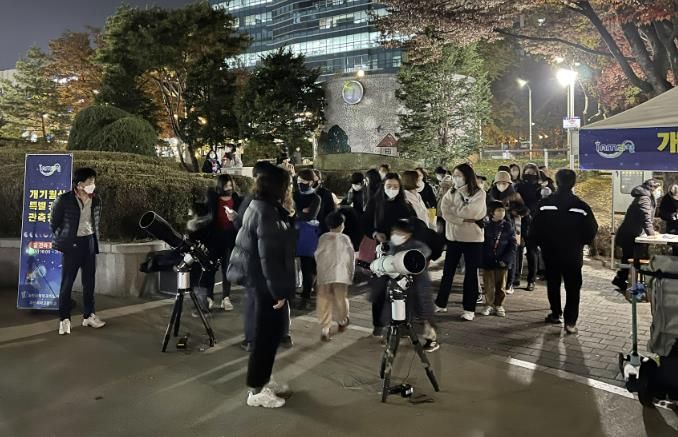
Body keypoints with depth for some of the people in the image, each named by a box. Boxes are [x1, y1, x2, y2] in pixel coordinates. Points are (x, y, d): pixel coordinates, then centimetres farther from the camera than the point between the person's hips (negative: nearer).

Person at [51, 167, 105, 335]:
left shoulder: (96, 200, 2)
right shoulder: (64, 200, -12)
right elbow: (54, 222, 0)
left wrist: (95, 239, 13)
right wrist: (61, 239, 3)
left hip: (89, 242, 5)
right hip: (71, 244, -4)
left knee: (89, 281, 11)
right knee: (67, 282, 1)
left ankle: (88, 315, 22)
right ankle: (64, 319, 9)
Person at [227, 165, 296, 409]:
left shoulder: (264, 208, 12)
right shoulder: (266, 213, -20)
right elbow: (269, 256, -24)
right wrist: (279, 290, -22)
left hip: (262, 281, 10)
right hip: (266, 283, -10)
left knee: (272, 332, 18)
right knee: (267, 334, 0)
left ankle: (263, 380, 30)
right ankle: (256, 390, 10)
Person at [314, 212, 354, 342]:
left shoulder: (323, 238, 4)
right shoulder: (344, 238, -4)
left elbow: (317, 256, 6)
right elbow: (351, 258, -1)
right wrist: (351, 274, 9)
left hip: (324, 275, 2)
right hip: (340, 275, -2)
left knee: (324, 303, 1)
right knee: (341, 299, 16)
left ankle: (324, 330, -5)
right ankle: (342, 322, 36)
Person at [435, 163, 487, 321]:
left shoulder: (479, 194, -4)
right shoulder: (451, 193, 5)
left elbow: (470, 212, -19)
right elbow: (445, 212, -9)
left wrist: (453, 209, -8)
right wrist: (464, 220, -19)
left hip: (473, 238, -3)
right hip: (453, 237, 3)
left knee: (471, 273, 4)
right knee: (448, 272, 9)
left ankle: (469, 309, 12)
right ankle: (440, 304, 20)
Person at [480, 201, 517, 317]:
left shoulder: (508, 226, 0)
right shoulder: (485, 225, -3)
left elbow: (513, 244, -1)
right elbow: (480, 243, 1)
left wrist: (507, 259, -10)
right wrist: (481, 259, -7)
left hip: (502, 263, 1)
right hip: (487, 262, 0)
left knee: (501, 286, 8)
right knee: (489, 285, 7)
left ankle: (499, 305, 22)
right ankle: (490, 305, 19)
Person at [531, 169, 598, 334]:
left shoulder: (545, 204, -9)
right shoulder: (581, 206, -10)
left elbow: (535, 229, -6)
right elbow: (591, 231, -5)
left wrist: (540, 243, 11)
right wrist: (581, 243, 13)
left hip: (550, 252, 1)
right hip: (573, 253, -1)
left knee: (553, 283, 17)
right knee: (573, 287, 5)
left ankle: (556, 313, 25)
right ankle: (570, 321, -1)